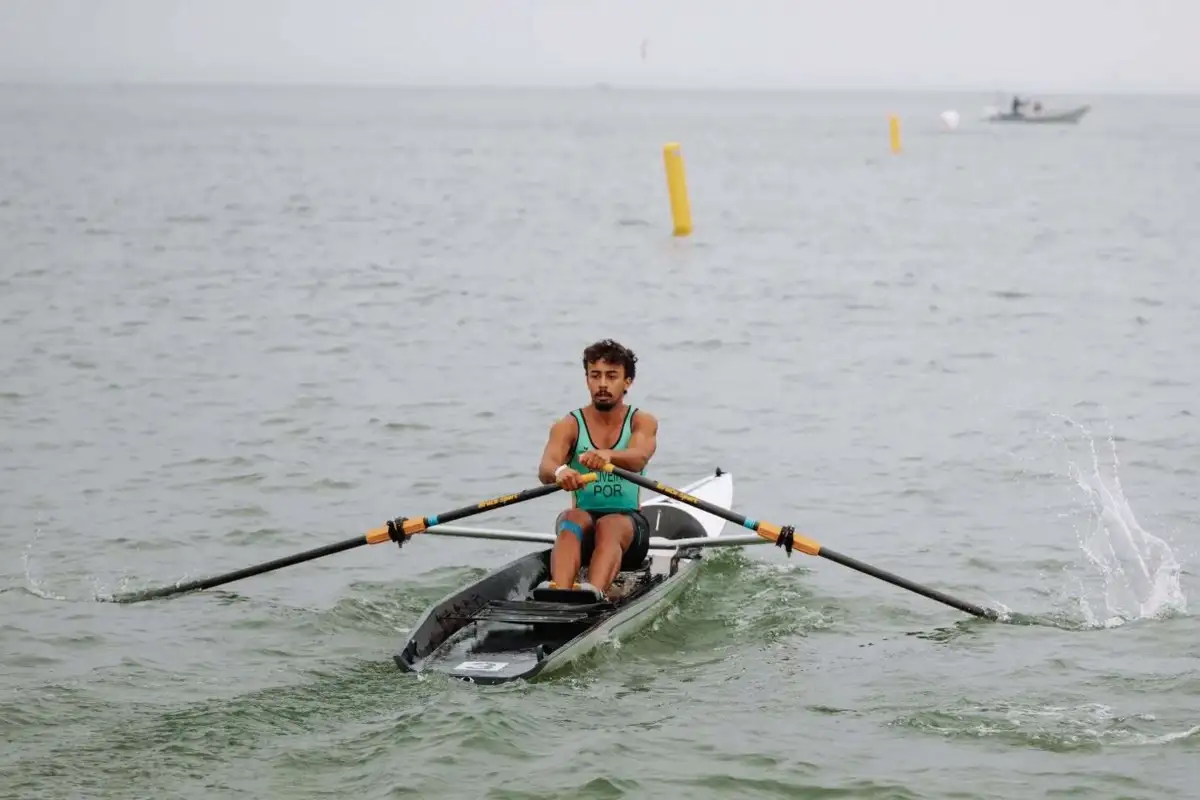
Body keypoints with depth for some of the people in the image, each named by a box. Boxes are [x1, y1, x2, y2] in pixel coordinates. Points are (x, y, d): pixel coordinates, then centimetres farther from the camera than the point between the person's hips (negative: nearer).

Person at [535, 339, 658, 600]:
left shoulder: (642, 422, 3)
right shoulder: (569, 426, 4)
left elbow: (638, 459, -21)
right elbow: (545, 470, -17)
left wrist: (608, 455, -45)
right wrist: (559, 472, -43)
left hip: (629, 523, -1)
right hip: (584, 521, 1)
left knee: (610, 527, -35)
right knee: (572, 519, -34)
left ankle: (593, 592, -64)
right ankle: (558, 591, -60)